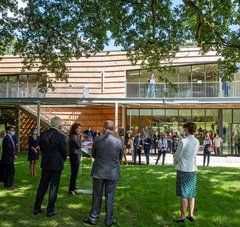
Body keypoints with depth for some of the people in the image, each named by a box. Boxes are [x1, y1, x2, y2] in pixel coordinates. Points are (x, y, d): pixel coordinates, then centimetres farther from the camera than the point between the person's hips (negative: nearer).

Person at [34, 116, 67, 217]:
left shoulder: (43, 134, -1)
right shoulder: (61, 136, -17)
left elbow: (41, 148, 8)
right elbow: (64, 152, -9)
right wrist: (62, 160, 11)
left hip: (45, 163, 5)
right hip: (57, 164, -5)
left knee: (42, 185, 16)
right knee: (53, 187, 6)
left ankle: (37, 208, 24)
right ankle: (50, 210, 13)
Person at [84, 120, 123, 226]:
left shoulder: (97, 140, -11)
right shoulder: (119, 141, -11)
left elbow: (93, 155, 3)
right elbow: (120, 157, 3)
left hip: (98, 172, 0)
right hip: (113, 173, 0)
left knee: (96, 195, 14)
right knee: (109, 197, 11)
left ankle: (93, 218, 26)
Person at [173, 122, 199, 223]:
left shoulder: (183, 141, -16)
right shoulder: (197, 142, 3)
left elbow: (177, 156, -9)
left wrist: (175, 161, 12)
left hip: (183, 170, -6)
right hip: (193, 169, 6)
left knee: (183, 194, 3)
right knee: (191, 193, 15)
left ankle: (183, 216, 11)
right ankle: (191, 214, 22)